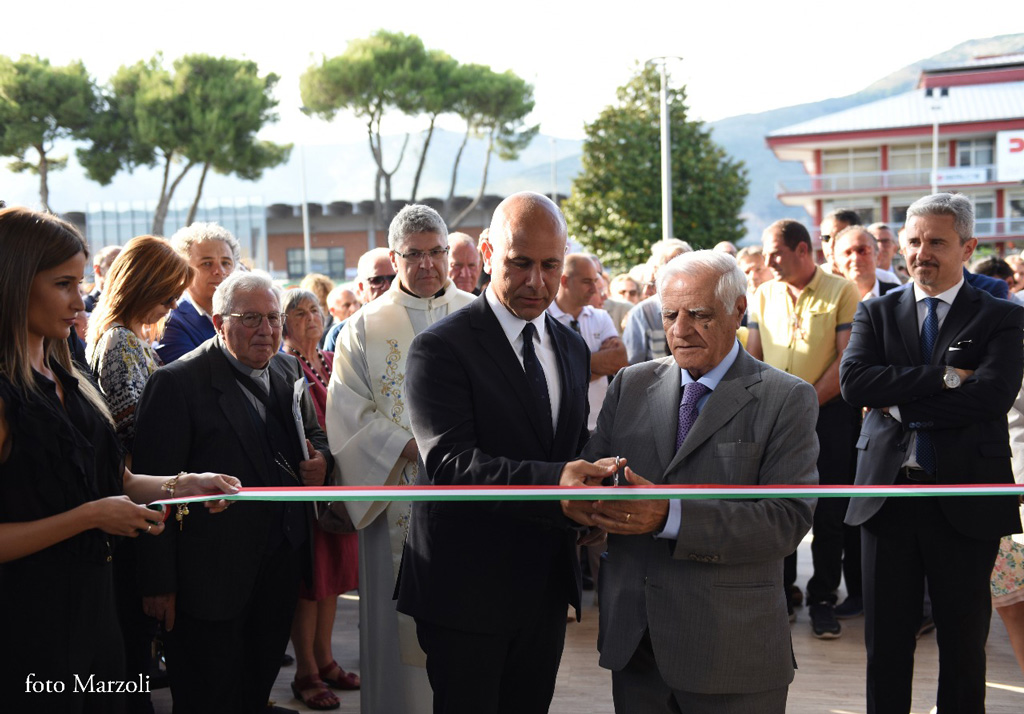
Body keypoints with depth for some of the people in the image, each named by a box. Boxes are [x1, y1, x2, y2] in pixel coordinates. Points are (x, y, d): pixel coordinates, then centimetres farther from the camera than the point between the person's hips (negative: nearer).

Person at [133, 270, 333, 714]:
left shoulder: (289, 370, 8)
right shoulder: (177, 383, -15)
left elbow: (314, 434, 22)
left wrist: (320, 458, -4)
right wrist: (159, 584, -17)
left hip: (282, 565, 6)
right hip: (212, 575, -6)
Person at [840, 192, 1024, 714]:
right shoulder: (876, 312, 8)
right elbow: (853, 381, -9)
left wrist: (902, 403, -13)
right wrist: (944, 378, -15)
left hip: (966, 499, -2)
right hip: (887, 491, 2)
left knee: (963, 640, 10)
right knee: (885, 638, 10)